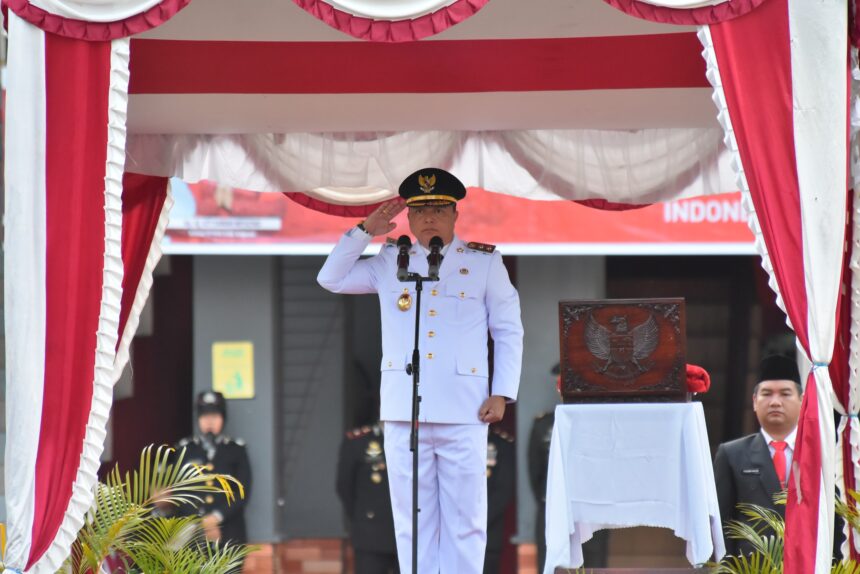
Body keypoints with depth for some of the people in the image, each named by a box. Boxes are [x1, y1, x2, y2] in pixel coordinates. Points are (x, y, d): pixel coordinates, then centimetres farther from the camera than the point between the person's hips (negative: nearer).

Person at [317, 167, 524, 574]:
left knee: (464, 521, -1)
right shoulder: (389, 263, 13)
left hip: (464, 413, -1)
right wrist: (365, 231, 8)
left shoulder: (486, 263, 9)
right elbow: (330, 279, 16)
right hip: (404, 410, 1)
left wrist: (502, 393, 0)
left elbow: (509, 331, 9)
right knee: (413, 521, 3)